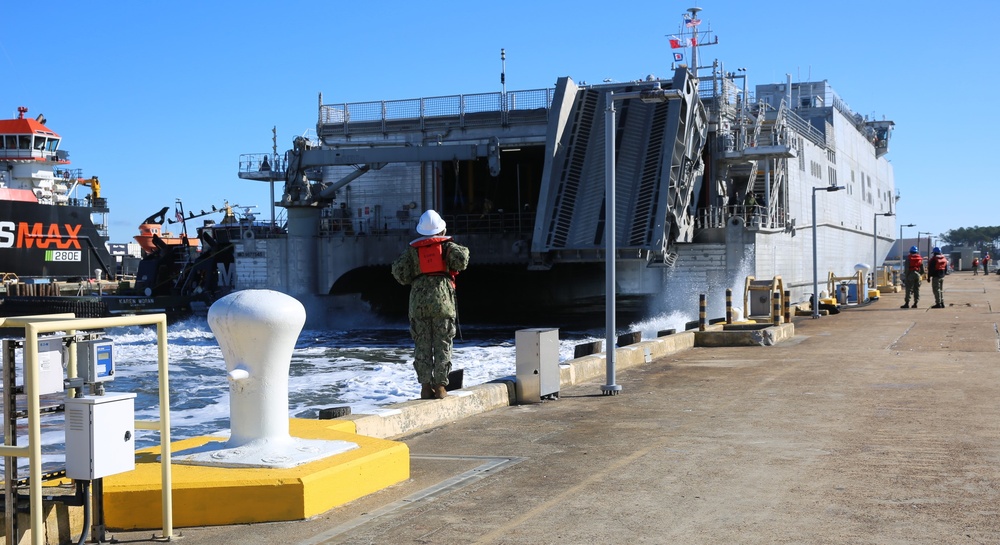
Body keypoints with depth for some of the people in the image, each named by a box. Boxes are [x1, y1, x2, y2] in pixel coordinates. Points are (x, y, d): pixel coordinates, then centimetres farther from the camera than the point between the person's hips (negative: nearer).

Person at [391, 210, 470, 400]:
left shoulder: (412, 249, 12)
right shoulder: (447, 245, 7)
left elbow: (399, 271, 5)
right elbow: (460, 259, -12)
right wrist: (462, 250, 10)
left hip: (418, 299, 2)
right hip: (442, 298, -1)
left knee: (422, 345, 5)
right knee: (442, 344, 3)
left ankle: (425, 386, 2)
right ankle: (440, 386, 0)